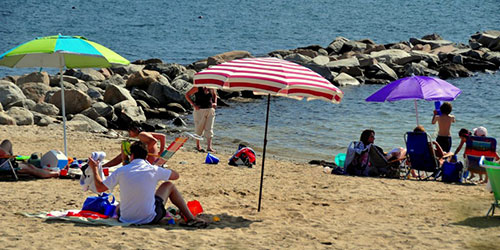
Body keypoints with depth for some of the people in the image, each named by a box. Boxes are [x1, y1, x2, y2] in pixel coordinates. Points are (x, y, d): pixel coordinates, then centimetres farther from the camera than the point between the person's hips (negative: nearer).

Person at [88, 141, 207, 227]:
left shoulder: (121, 171, -6)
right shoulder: (154, 170, -7)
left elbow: (100, 188, 3)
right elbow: (176, 175, 11)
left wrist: (94, 168, 18)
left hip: (125, 219, 2)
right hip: (150, 219, -1)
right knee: (169, 185, 21)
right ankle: (190, 219, 19)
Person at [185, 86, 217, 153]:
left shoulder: (211, 88, 6)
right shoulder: (198, 88, -7)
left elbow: (215, 95, 28)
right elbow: (187, 95, -5)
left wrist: (215, 103, 10)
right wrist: (193, 104, -12)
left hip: (210, 110, 4)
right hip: (200, 110, -4)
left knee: (209, 129, -2)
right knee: (199, 128, 4)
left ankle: (209, 147, -3)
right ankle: (198, 146, 18)